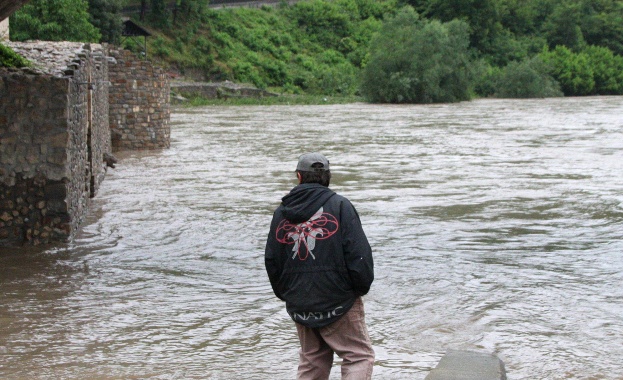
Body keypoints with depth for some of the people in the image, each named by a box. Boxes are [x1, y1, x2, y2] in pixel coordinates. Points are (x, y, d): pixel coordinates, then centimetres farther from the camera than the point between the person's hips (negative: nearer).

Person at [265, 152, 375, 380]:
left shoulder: (281, 212, 6)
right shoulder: (339, 205, -7)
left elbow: (271, 261, 9)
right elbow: (358, 252, -12)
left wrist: (285, 293, 20)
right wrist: (362, 286, 2)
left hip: (299, 307, 5)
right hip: (338, 301, -4)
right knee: (360, 356, 3)